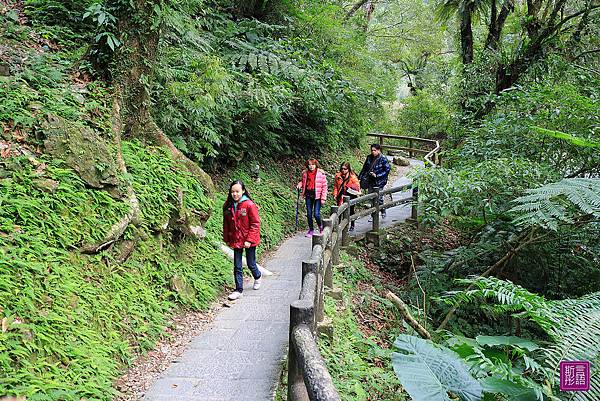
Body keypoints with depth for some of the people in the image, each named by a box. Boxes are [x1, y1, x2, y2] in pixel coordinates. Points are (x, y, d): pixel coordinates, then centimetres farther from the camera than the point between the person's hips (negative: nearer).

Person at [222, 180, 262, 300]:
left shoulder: (250, 205, -16)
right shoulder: (228, 206, 0)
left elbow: (255, 224, -13)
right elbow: (226, 224, 9)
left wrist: (249, 240, -16)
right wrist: (227, 239, 8)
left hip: (249, 241, -4)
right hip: (236, 240, 4)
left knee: (251, 264, 11)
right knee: (237, 266, 6)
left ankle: (257, 276, 43)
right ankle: (239, 290, 16)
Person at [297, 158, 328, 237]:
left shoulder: (321, 173, -7)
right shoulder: (305, 173, 4)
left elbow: (324, 186, -5)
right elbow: (303, 181, 23)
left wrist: (323, 198, -10)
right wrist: (300, 184, -2)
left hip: (317, 196, -4)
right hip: (308, 195, 4)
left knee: (316, 214, -9)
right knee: (309, 214, 8)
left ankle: (321, 228, 18)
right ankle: (311, 230, 22)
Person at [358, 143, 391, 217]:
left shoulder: (383, 159, -11)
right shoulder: (369, 157, 5)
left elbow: (387, 169, -11)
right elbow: (364, 168, 15)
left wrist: (377, 175, -16)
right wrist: (360, 177, 15)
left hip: (379, 182, -5)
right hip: (371, 181, 5)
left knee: (379, 198, -4)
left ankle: (383, 212, 21)